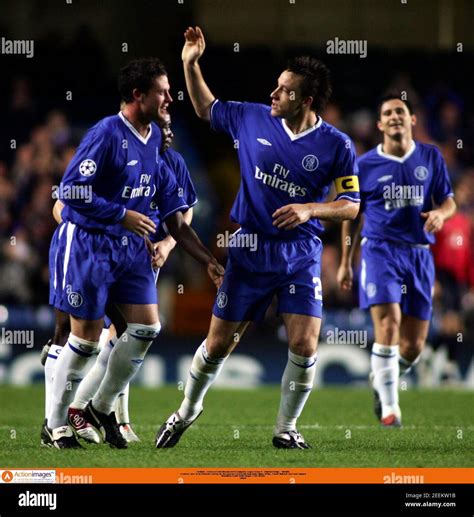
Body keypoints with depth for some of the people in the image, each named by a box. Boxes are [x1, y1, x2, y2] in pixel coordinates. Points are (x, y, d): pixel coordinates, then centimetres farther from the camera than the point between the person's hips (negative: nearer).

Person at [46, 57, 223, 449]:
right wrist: (123, 216, -19)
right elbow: (71, 191, -20)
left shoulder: (155, 141, 6)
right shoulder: (106, 134, -17)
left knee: (147, 326, -1)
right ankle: (57, 424, 12)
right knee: (88, 334, -3)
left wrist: (209, 260, 7)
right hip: (89, 243, -7)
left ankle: (102, 407, 16)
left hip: (131, 245, 7)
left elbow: (175, 217, 11)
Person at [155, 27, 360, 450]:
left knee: (304, 347, -12)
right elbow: (206, 109, 15)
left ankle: (286, 430, 10)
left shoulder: (336, 145, -10)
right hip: (250, 252, 2)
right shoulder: (253, 119, -3)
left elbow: (350, 205, -5)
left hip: (301, 256, -1)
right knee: (218, 344, 6)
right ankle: (188, 410, 32)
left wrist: (310, 210, -21)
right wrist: (191, 64, 5)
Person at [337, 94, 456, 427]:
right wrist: (346, 262, 12)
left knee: (414, 345, 4)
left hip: (419, 255, 3)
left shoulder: (430, 157, 8)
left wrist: (440, 213, -12)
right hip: (380, 249, -3)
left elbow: (449, 201, 12)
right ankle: (389, 407, -16)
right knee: (388, 326, -22)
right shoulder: (365, 165, 3)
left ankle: (382, 381, 35)